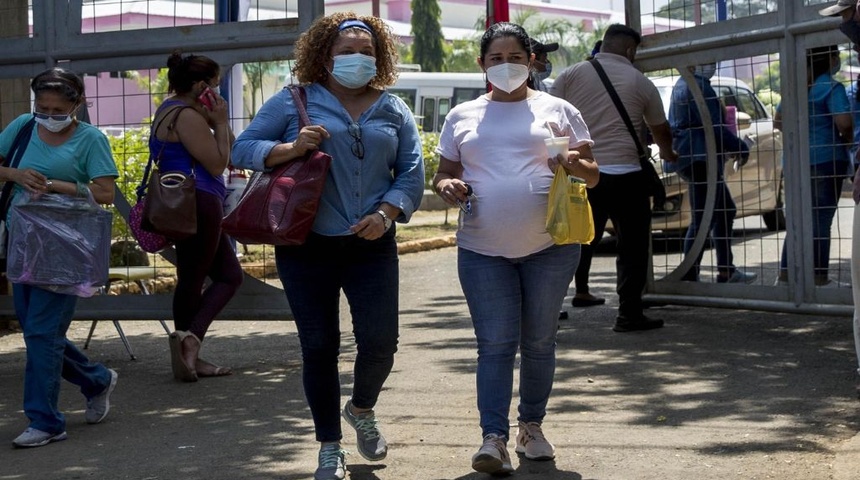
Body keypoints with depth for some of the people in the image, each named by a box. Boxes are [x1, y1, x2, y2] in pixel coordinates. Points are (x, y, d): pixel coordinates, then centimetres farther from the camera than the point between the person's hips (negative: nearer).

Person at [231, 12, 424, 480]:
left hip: (371, 246, 2)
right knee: (319, 348, 4)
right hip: (307, 247, -2)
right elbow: (243, 148, 0)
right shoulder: (294, 102, 2)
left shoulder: (393, 110, 9)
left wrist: (386, 213, -11)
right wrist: (292, 148, -18)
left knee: (380, 342, -4)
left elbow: (411, 173, 7)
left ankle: (362, 409, 30)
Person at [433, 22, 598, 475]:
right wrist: (447, 186, -7)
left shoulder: (557, 110, 7)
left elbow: (593, 175, 8)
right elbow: (444, 174, 16)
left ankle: (532, 425, 25)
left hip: (549, 246, 0)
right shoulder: (462, 116, 12)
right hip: (483, 250, 0)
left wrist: (574, 165, -15)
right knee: (495, 345, -5)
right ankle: (494, 439, -9)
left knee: (539, 342, 9)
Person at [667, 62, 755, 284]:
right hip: (700, 158, -11)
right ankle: (689, 277, -11)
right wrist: (740, 148, -8)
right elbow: (713, 125, -19)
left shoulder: (682, 85, 18)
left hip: (688, 155, 11)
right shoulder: (699, 85, -14)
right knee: (702, 219, -10)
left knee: (725, 210, 19)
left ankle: (726, 271, 23)